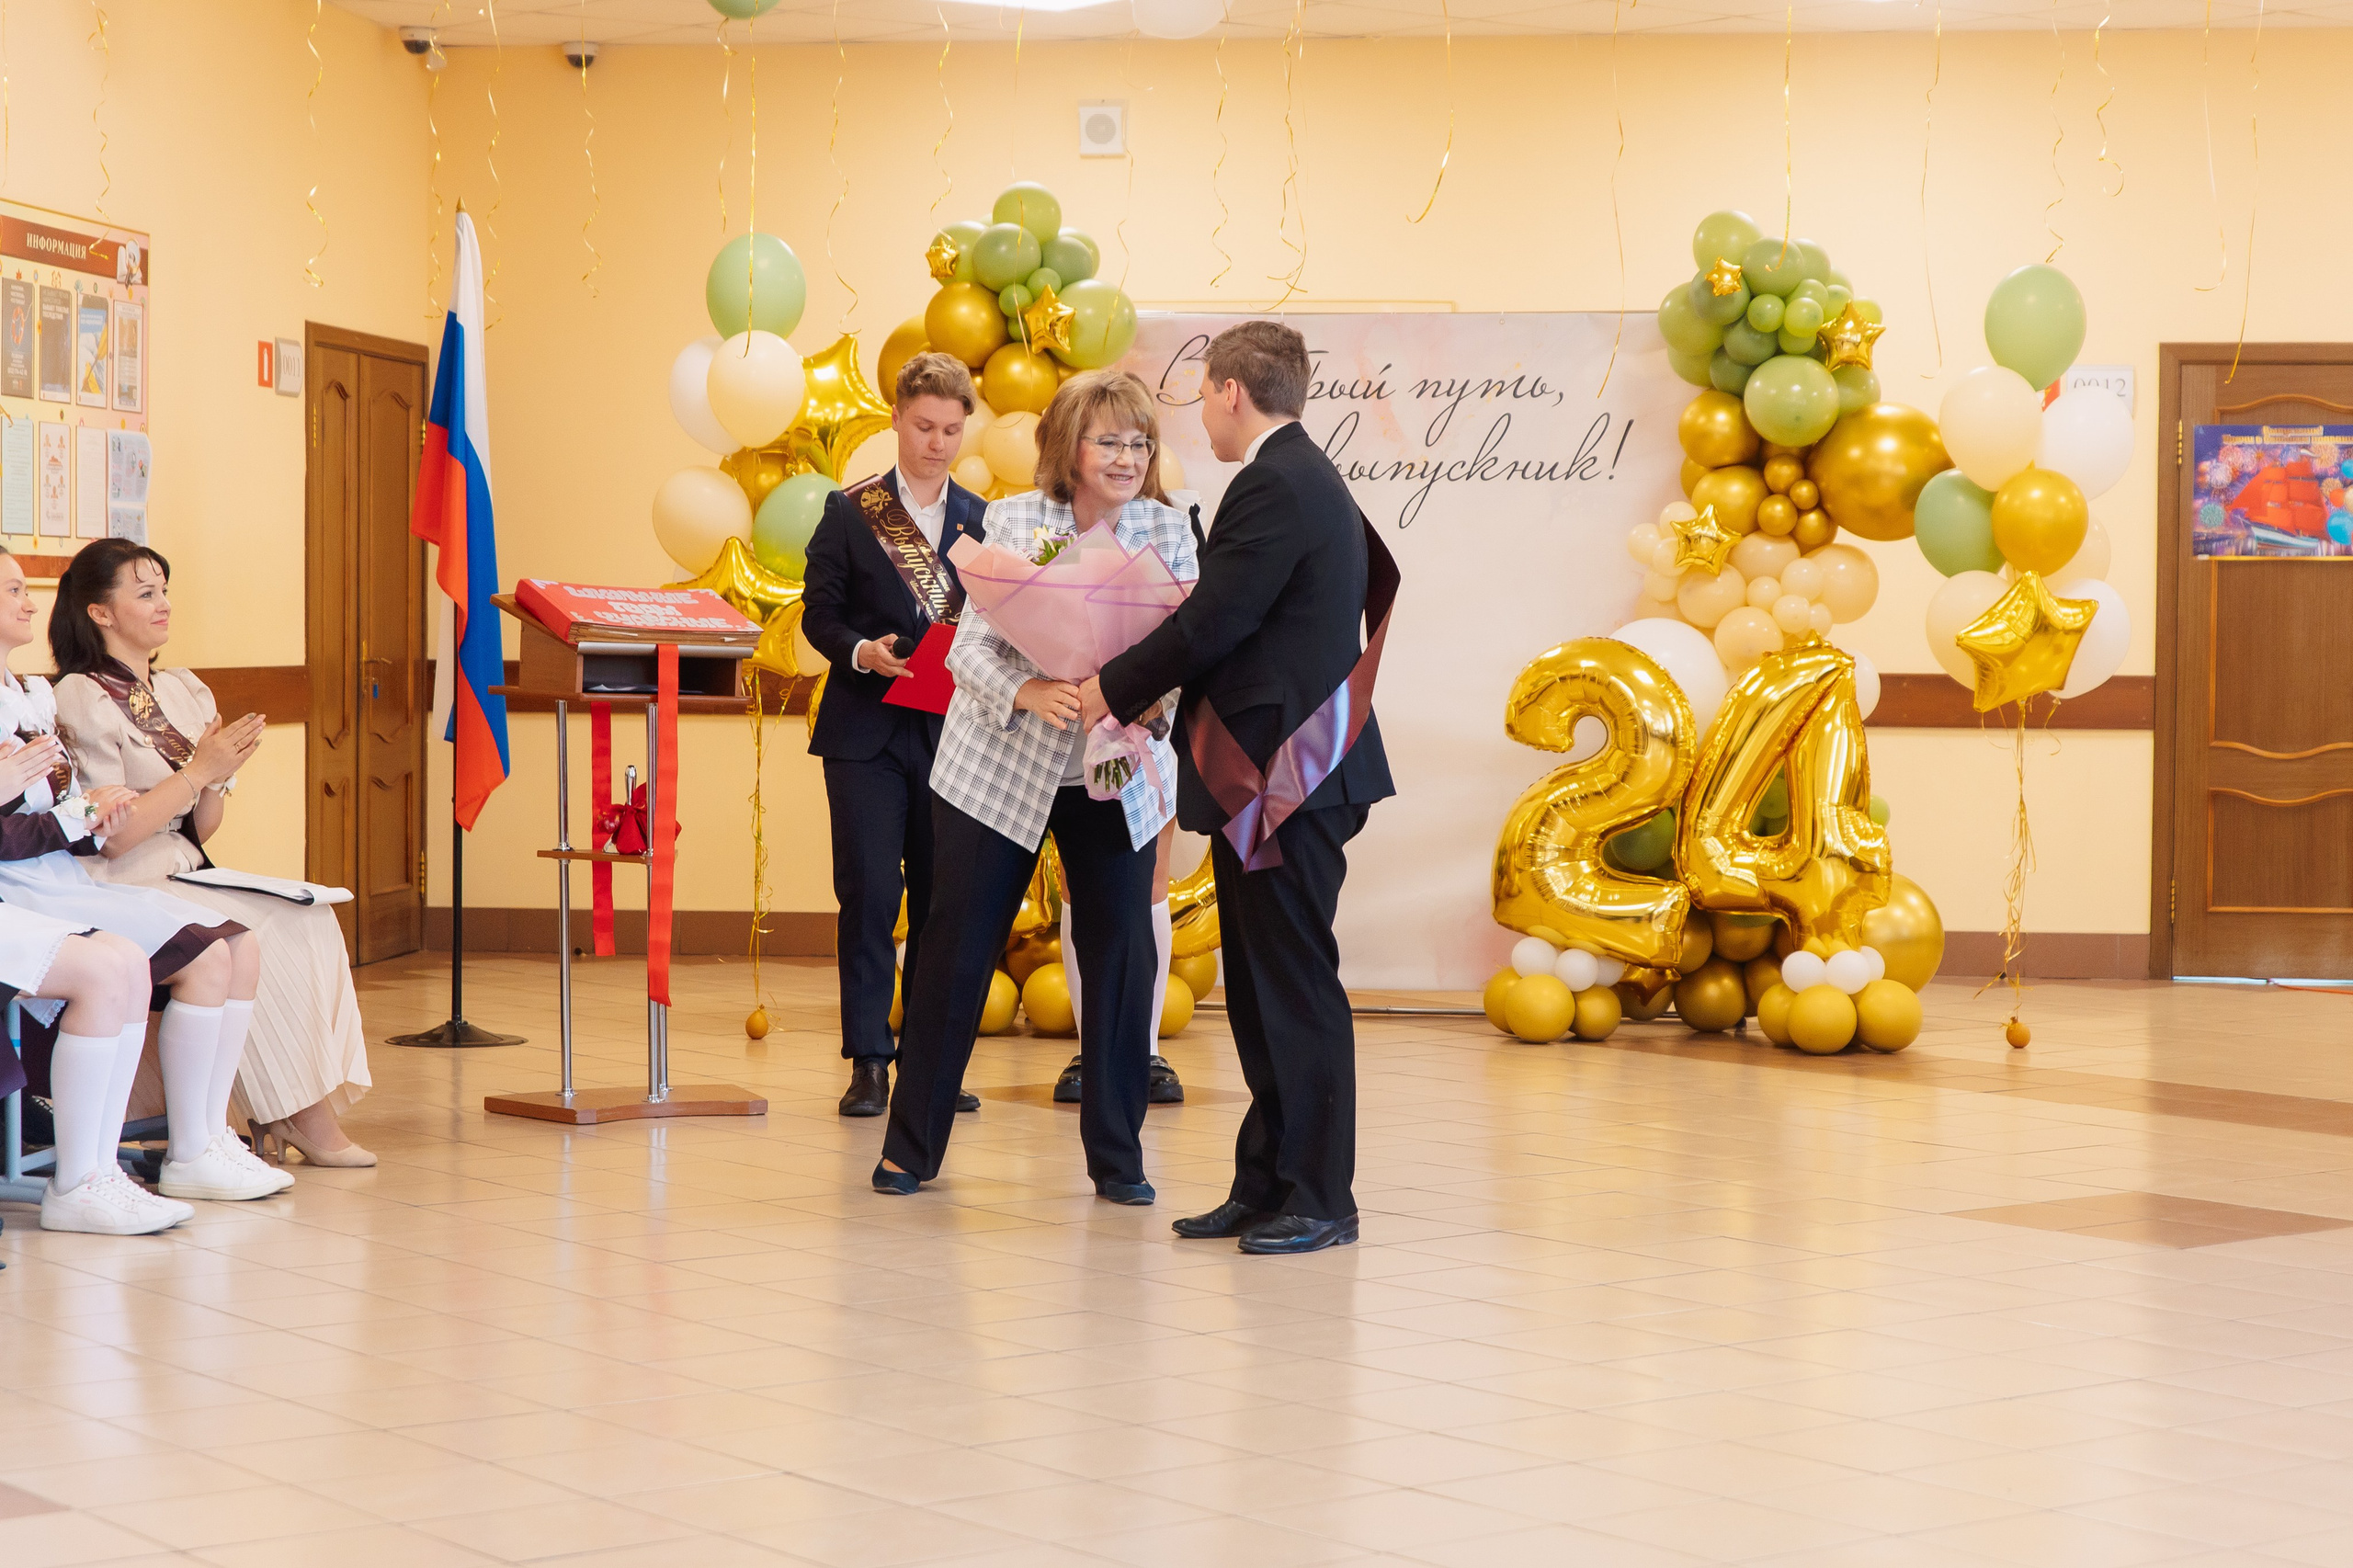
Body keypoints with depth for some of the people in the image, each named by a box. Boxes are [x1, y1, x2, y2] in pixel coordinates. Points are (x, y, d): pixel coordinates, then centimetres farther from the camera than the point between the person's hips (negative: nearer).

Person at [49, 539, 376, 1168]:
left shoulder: (185, 692, 15)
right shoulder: (80, 698, -8)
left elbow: (201, 829, 14)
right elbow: (113, 834, -15)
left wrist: (221, 775, -6)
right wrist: (199, 769, -15)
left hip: (187, 875, 7)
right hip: (124, 890, -7)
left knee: (312, 917, -16)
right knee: (263, 935, -24)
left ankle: (295, 1111, -17)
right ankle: (299, 1115, -12)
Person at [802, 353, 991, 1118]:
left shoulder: (981, 519, 9)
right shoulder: (850, 511, 2)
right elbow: (819, 613, 1)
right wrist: (863, 652, -17)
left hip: (952, 732, 3)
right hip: (867, 731, -3)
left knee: (944, 899, 6)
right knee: (870, 895, -6)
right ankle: (869, 1060, 1)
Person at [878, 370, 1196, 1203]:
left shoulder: (1167, 529, -2)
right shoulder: (1011, 522, -7)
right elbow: (970, 645, -11)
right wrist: (1027, 693, -30)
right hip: (1000, 765, -1)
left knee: (1121, 955, 0)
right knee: (957, 947, 3)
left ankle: (1117, 1157, 14)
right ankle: (911, 1145, 16)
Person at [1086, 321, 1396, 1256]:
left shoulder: (1275, 486, -14)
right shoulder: (1300, 477, 18)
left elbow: (1212, 620, -17)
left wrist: (1114, 690, -5)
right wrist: (1145, 687, 12)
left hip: (1285, 774, -10)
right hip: (1265, 772, 10)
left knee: (1296, 987, -5)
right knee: (1260, 990, 13)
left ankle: (1318, 1198, 0)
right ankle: (1267, 1185, 19)